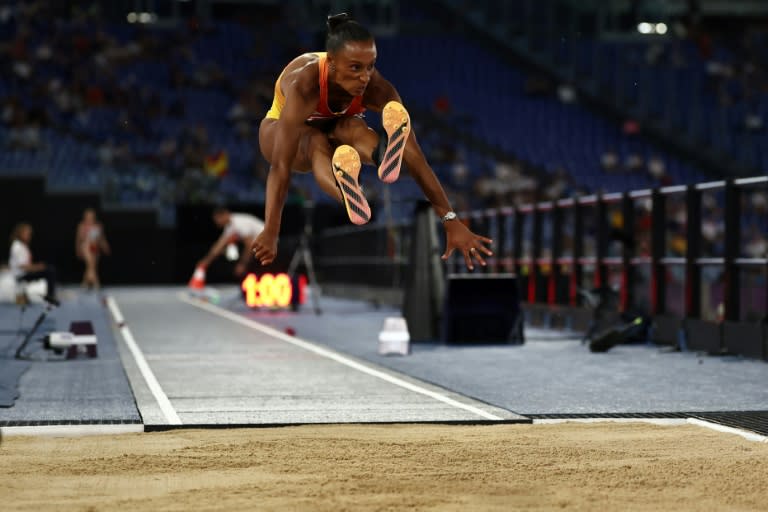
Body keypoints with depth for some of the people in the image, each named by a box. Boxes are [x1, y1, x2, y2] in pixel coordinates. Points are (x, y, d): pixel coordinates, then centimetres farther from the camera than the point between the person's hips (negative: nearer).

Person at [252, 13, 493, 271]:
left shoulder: (377, 88, -30)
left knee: (352, 128, -34)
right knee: (317, 142, -40)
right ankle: (349, 197, -69)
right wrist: (270, 234, -53)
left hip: (336, 128, 3)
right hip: (291, 133, -3)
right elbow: (281, 165, -46)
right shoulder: (304, 84, -40)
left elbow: (415, 156, -31)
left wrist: (451, 222, -36)